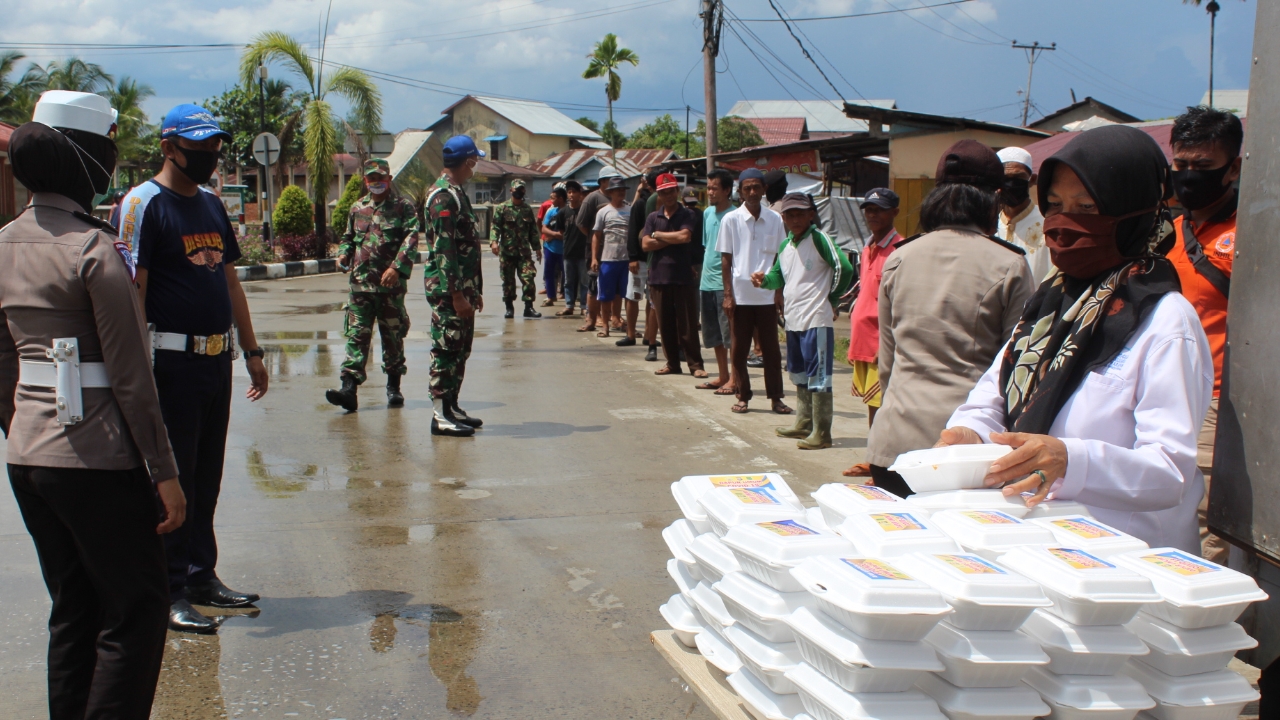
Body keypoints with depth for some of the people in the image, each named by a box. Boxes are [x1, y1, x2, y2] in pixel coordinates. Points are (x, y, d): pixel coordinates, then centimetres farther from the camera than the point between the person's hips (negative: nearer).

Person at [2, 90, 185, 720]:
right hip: (97, 457, -8)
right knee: (137, 610, 3)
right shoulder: (96, 248, -14)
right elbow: (129, 377, -14)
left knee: (72, 612, 17)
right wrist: (164, 471, -9)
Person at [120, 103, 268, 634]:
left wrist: (251, 351, 19)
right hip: (172, 361, -8)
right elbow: (133, 290, -15)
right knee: (172, 477, -2)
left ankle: (202, 575, 25)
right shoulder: (145, 203, -8)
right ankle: (170, 591, 6)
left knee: (207, 476, 14)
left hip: (216, 358, 8)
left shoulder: (212, 204, 16)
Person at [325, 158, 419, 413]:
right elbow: (349, 237, 26)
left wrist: (397, 267, -21)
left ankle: (393, 387, 20)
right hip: (360, 282, 3)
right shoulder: (357, 208, 15)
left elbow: (411, 237, -10)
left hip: (391, 283, -3)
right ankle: (349, 388, -10)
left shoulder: (403, 206, 1)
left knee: (393, 335, 7)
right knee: (356, 334, -4)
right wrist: (343, 254, 4)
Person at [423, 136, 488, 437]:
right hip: (448, 289, -10)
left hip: (462, 288, 10)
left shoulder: (456, 192, 17)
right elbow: (444, 249, -20)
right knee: (447, 349, -6)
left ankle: (452, 406, 21)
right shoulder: (444, 196, -15)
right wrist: (457, 294, -22)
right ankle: (440, 415, -2)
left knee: (460, 349, 13)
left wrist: (474, 290, 21)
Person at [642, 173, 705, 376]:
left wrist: (658, 235, -3)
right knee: (665, 323, 7)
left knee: (688, 323, -3)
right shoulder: (653, 218, 11)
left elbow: (685, 236, -15)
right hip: (659, 276, 3)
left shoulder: (688, 215, 2)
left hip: (683, 276, -3)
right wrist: (674, 239, -7)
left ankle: (695, 364, 2)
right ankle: (672, 363, 17)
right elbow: (645, 244, -2)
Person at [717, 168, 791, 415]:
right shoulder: (731, 220, -1)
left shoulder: (775, 219, 4)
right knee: (739, 349, 5)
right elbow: (725, 259, 1)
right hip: (740, 295, -1)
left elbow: (779, 257, 8)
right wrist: (728, 295, -4)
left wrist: (780, 292, 4)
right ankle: (743, 396, 15)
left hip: (767, 295, 1)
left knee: (771, 348, 5)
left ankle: (776, 397, 12)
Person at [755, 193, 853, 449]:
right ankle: (804, 423, 32)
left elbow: (844, 269, -18)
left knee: (817, 376, -7)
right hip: (793, 320, 9)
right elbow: (778, 276, 21)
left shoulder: (819, 239, -11)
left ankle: (822, 433, -3)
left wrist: (831, 299, -8)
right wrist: (764, 279, -2)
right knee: (799, 374, 19)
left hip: (816, 320, -9)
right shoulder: (785, 245, 13)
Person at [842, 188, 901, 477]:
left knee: (882, 408, -5)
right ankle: (874, 462, 26)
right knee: (871, 405, 16)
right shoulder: (868, 249, 15)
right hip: (863, 342, 9)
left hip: (883, 344, -9)